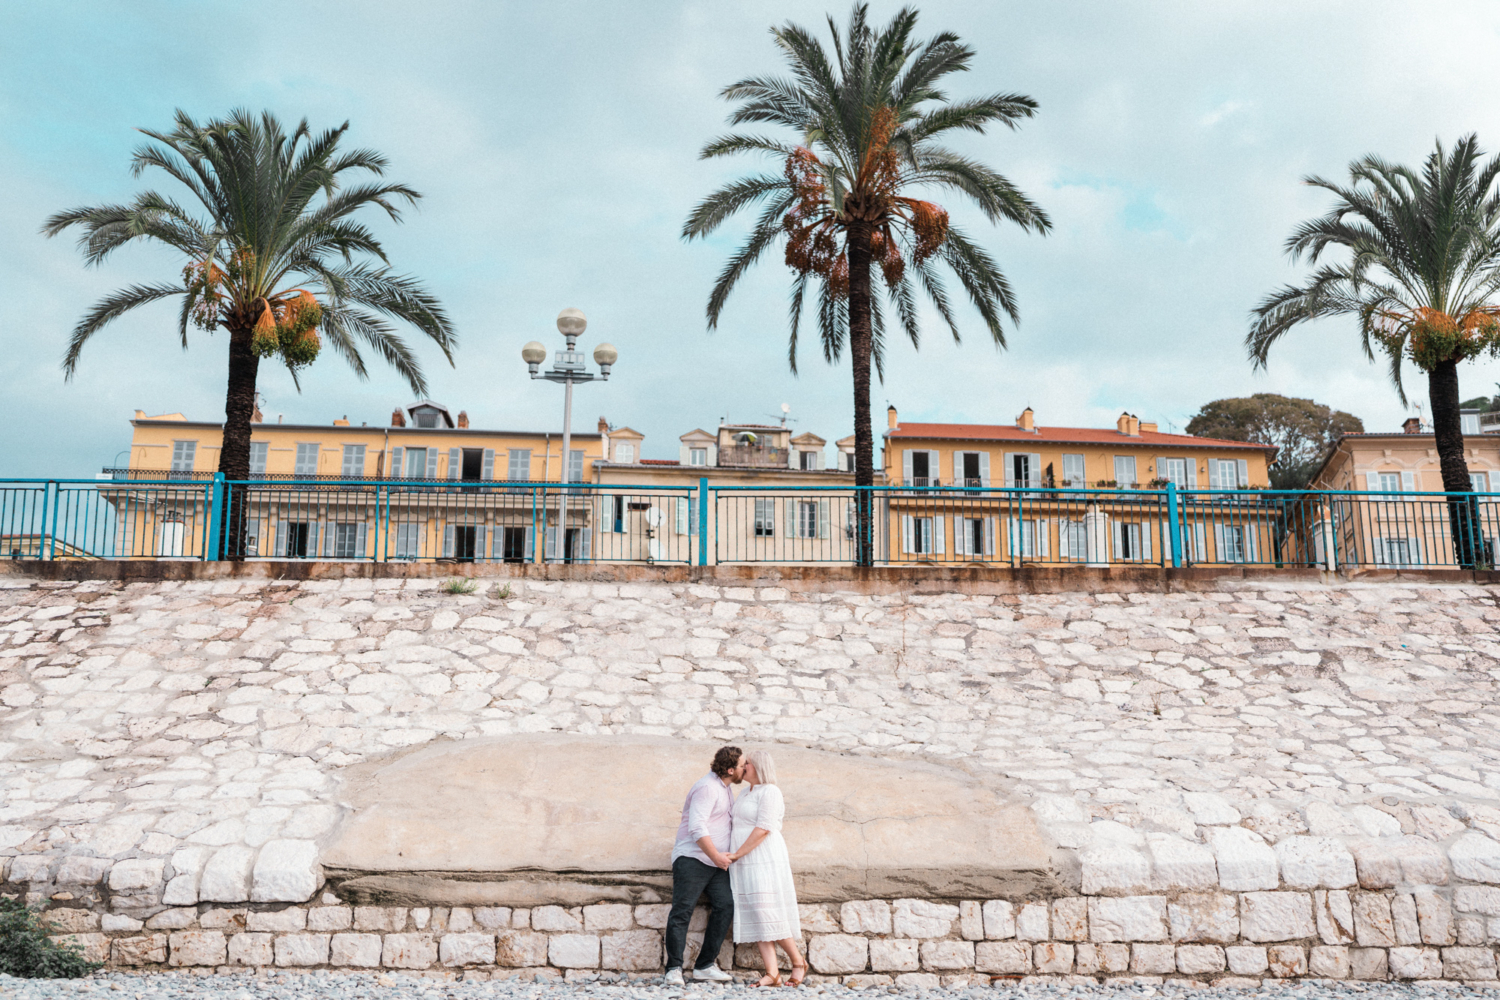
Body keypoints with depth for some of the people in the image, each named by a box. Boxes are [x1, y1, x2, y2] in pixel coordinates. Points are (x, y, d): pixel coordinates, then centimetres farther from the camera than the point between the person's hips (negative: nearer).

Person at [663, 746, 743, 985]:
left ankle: (705, 965, 1)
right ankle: (674, 969, -5)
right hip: (692, 858, -9)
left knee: (725, 906, -5)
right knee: (682, 910, -9)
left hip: (717, 862, 9)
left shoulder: (724, 788, 18)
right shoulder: (707, 787, -13)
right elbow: (696, 827, -20)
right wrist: (716, 855, -20)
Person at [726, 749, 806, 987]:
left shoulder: (769, 792, -9)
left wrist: (737, 854, -16)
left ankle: (798, 961, 6)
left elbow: (763, 829, -17)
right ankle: (772, 974, -7)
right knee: (755, 918, -2)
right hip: (745, 865, 8)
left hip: (765, 862, -8)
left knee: (768, 916, -10)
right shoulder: (747, 795, 20)